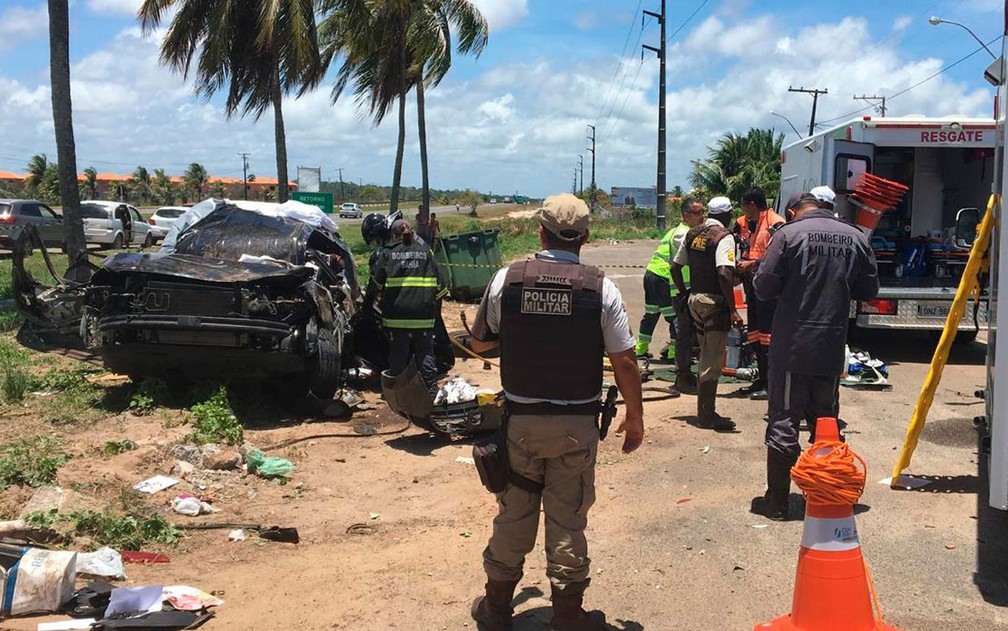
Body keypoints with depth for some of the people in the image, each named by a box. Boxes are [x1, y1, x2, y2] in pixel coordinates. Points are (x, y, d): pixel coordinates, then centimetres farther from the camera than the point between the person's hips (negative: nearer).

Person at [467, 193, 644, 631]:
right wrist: (635, 417, 6)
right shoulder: (601, 288, -10)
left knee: (514, 513, 15)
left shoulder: (507, 279, -6)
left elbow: (479, 342, 6)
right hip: (577, 423, -1)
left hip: (520, 418, 1)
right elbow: (625, 363, -7)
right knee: (567, 518, 10)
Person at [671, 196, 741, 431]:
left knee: (705, 356, 18)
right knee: (713, 360, -1)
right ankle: (708, 415, 3)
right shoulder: (723, 237, -13)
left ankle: (703, 410, 25)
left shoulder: (693, 234, 11)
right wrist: (733, 310, -23)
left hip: (695, 298, 8)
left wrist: (684, 294, 21)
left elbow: (675, 267, 14)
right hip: (715, 302, -8)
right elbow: (724, 273, -24)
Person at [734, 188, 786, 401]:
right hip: (753, 284, 10)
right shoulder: (748, 223, 17)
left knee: (767, 334, -9)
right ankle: (761, 379, 25)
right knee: (755, 334, 15)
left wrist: (752, 263, -20)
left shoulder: (775, 223, -12)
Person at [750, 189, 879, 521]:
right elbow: (869, 290, 10)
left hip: (791, 347, -4)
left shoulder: (788, 234, -8)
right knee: (826, 421, 15)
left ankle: (777, 501, 6)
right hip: (832, 349, 4)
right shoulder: (856, 238, 3)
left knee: (783, 422, 2)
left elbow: (764, 287, -9)